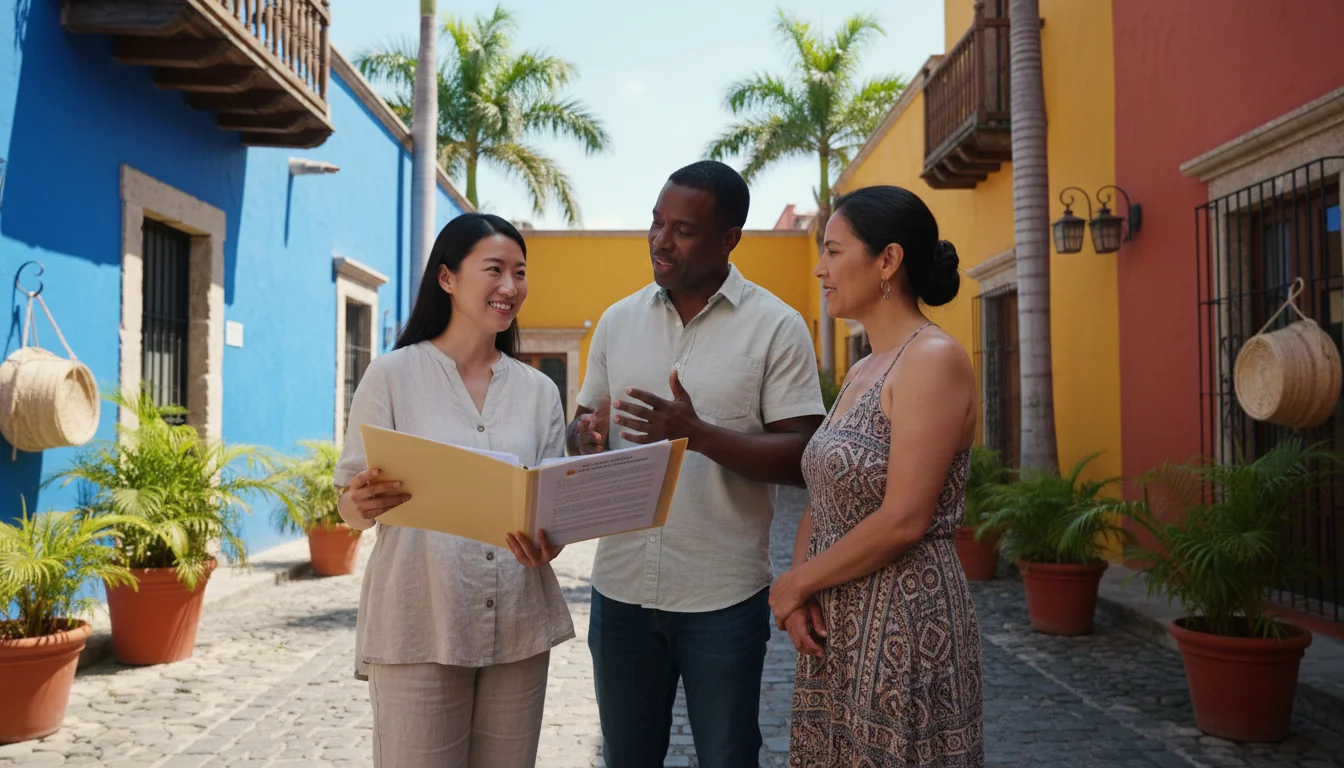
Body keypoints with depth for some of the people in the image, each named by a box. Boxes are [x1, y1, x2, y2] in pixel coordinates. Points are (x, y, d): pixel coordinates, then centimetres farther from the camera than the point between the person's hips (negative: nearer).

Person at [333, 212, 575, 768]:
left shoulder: (539, 392, 8)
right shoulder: (392, 376, -2)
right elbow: (350, 507, -1)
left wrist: (545, 546, -13)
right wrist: (366, 503, -24)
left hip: (518, 629, 4)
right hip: (418, 626, -3)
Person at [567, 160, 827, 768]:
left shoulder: (777, 327, -5)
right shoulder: (618, 320, 8)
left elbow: (803, 459, -10)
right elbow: (585, 421, 15)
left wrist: (699, 434, -23)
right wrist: (585, 438, -9)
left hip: (723, 597, -3)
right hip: (620, 586, 4)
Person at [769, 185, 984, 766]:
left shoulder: (934, 360, -14)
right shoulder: (860, 373, 12)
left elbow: (903, 521, -21)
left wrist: (795, 584, -10)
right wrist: (798, 596, -4)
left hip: (906, 628, -8)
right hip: (834, 628, 8)